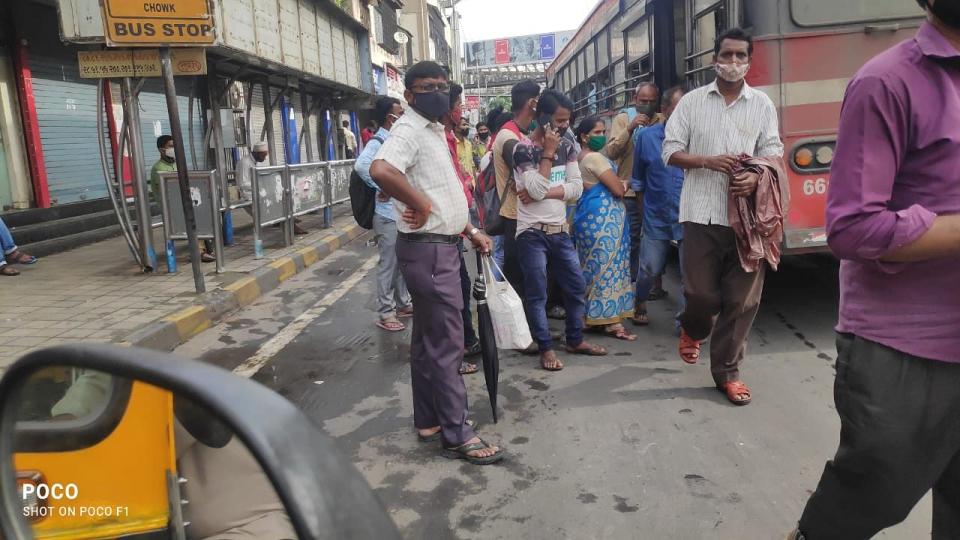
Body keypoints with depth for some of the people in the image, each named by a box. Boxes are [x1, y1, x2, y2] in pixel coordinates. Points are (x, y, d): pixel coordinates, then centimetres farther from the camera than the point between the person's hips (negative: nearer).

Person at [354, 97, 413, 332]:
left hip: (403, 211, 9)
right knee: (388, 265, -1)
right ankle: (385, 314, 8)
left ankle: (403, 304, 31)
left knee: (402, 262, 18)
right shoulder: (377, 142, -15)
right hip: (388, 214, -9)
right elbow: (361, 165, -33)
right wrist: (381, 189, -23)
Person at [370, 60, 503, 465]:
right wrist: (420, 203, -25)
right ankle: (457, 436, 4)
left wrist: (470, 230, 19)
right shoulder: (409, 129, -14)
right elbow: (380, 170, -35)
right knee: (447, 342, -5)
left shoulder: (435, 131, 17)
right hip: (428, 249, -10)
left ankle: (428, 419, 28)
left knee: (428, 337, 16)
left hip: (440, 245, 10)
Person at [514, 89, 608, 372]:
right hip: (532, 233, -6)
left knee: (577, 287, 11)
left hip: (560, 230, 6)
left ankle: (575, 340, 26)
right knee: (537, 293, 0)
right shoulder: (524, 149, -10)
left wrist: (544, 192, -14)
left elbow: (577, 188, -2)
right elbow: (536, 190, -21)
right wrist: (548, 153, -15)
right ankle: (546, 348, 11)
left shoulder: (566, 146, 7)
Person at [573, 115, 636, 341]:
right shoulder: (595, 158, -14)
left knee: (594, 266, 13)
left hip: (590, 216, 10)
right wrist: (623, 185, 7)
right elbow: (618, 189, -16)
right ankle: (611, 321, -6)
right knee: (609, 266, -8)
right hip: (604, 217, -10)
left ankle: (593, 314, 20)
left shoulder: (579, 158, 15)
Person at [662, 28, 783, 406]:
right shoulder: (692, 101, 6)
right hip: (702, 213, -1)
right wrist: (709, 161, -13)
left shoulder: (762, 104, 10)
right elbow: (671, 152, 3)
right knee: (702, 293, 1)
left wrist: (756, 177, -15)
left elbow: (773, 152, 7)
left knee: (742, 299, 2)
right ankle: (692, 329, 37)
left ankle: (726, 371, 17)